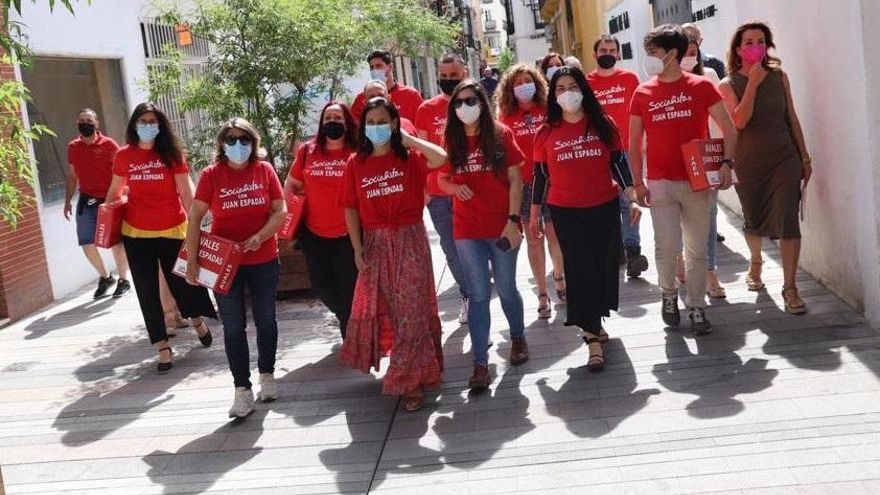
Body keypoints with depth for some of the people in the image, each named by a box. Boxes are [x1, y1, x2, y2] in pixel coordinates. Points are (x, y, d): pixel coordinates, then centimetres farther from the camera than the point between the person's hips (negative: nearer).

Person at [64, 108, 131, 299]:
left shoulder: (108, 144, -7)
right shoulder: (73, 147, 7)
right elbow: (72, 176, 16)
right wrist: (68, 201, 12)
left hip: (107, 200, -5)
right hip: (85, 201, 5)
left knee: (115, 242, 0)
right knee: (87, 243, 6)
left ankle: (123, 280, 16)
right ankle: (105, 277, 27)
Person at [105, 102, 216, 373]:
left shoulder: (172, 152, -5)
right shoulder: (124, 155, 0)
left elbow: (186, 191, -5)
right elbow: (115, 190, 12)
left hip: (172, 230, -2)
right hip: (136, 234, 2)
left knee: (181, 282, 11)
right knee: (147, 292, 5)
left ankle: (198, 321, 42)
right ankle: (162, 347, 16)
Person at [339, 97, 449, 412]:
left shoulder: (410, 157, -4)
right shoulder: (356, 164, 3)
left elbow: (440, 158, -24)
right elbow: (351, 209, 5)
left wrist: (407, 138, -11)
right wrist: (357, 248, -1)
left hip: (409, 240, -3)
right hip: (375, 244, 4)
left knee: (411, 309, -3)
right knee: (378, 307, 13)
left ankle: (411, 381, 5)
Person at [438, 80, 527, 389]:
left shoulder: (501, 135, -3)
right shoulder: (452, 142, 3)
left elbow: (515, 180, -4)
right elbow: (443, 180, 13)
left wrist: (513, 220, -11)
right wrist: (455, 188, -10)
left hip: (502, 227, -1)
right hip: (467, 230, 1)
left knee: (506, 290, 11)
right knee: (479, 294, 1)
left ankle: (518, 338, 37)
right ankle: (480, 363, 4)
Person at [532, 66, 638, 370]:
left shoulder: (603, 125, 2)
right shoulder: (547, 133, 0)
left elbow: (619, 163, 4)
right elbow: (541, 176, 5)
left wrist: (633, 198, -2)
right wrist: (534, 215, 6)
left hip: (605, 208, 2)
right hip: (566, 213, -1)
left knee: (605, 266, 9)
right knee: (580, 270, -2)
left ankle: (593, 323, 30)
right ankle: (593, 339, 1)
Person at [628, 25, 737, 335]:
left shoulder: (701, 86, 0)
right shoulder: (643, 93, 4)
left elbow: (728, 128, 3)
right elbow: (634, 143, 8)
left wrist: (726, 163, -11)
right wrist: (638, 183, 1)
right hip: (660, 183, 0)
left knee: (697, 249, 5)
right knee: (666, 246, -8)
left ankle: (697, 307, 19)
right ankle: (668, 294, 19)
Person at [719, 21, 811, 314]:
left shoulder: (779, 77, 4)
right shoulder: (729, 85, -3)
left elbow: (792, 118, 8)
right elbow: (739, 121, -18)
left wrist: (805, 158, 8)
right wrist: (753, 84, -19)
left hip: (784, 158, 1)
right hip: (749, 163, 0)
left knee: (788, 221, -9)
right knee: (753, 220, 15)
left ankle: (790, 287, -4)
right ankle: (755, 262, 44)